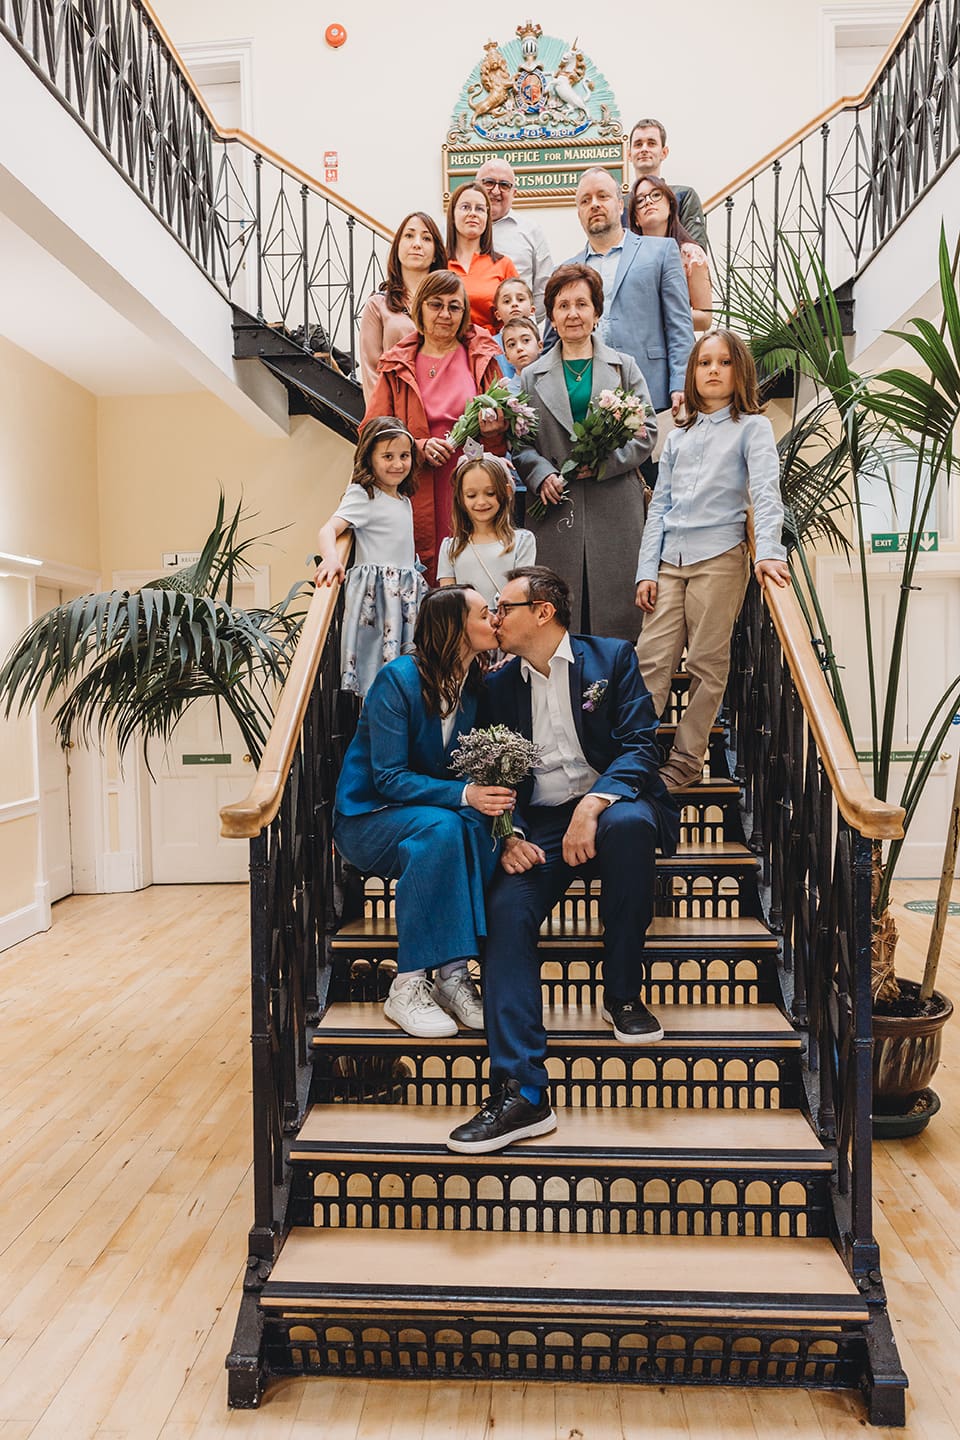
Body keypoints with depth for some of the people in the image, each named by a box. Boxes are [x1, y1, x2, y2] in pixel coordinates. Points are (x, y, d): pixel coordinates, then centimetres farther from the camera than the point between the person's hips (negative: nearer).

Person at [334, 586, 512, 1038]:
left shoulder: (477, 686, 1)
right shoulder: (398, 679, -17)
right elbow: (389, 778, -21)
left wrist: (491, 793, -22)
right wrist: (463, 795, -33)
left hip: (438, 811, 5)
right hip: (367, 816, -5)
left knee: (476, 826, -29)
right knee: (441, 827, -35)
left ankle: (454, 974, -24)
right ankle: (407, 986, -27)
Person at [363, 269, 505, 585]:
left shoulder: (482, 358, 11)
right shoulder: (397, 366, 11)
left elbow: (506, 428, 16)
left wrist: (494, 430, -8)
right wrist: (418, 446, -10)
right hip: (418, 496, 0)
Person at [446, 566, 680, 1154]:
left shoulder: (613, 658, 5)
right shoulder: (499, 685, 15)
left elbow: (640, 745, -5)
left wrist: (594, 804, -24)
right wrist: (510, 835, -9)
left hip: (609, 805, -2)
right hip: (539, 825, 3)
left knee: (629, 821, -38)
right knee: (507, 908, -26)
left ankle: (624, 994, -16)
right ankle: (520, 1093, -27)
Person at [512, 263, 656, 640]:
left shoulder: (625, 367, 13)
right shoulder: (533, 376, 15)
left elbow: (646, 432, 5)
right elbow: (520, 443, 9)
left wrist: (603, 462, -10)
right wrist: (542, 474, -10)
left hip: (615, 509, 0)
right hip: (556, 509, 1)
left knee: (615, 609, -3)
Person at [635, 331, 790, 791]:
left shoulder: (752, 427, 8)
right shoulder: (677, 437, 21)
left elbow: (765, 493, -5)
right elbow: (659, 507, 16)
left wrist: (767, 551, -22)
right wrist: (647, 571, 6)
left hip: (720, 557, -4)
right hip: (670, 560, 4)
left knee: (707, 664, -2)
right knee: (650, 659, -6)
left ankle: (685, 761, 4)